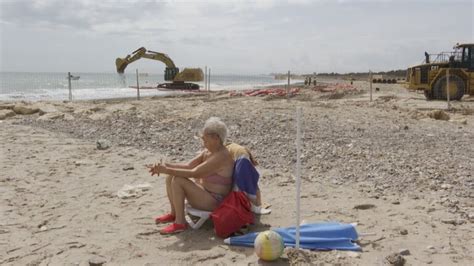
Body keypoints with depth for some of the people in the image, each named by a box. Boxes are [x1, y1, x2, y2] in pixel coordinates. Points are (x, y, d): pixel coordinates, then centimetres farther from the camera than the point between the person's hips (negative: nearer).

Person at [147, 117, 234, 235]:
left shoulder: (221, 157, -25)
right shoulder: (208, 151, 5)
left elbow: (193, 173, -30)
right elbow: (189, 166, 3)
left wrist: (167, 170, -29)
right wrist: (166, 166, -11)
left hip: (214, 201, -10)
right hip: (204, 190, 10)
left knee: (177, 180, -23)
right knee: (170, 177, 4)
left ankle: (180, 223, -16)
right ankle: (174, 213, 16)